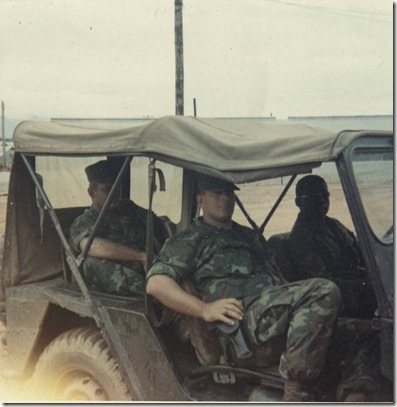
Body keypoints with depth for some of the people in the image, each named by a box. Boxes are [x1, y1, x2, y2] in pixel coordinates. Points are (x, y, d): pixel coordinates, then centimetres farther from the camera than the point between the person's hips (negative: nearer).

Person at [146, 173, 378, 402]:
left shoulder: (250, 236, 37)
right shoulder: (189, 241, 16)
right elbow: (156, 283, 0)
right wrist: (204, 309, -14)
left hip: (278, 307, 7)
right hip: (248, 313, -7)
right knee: (325, 291, -29)